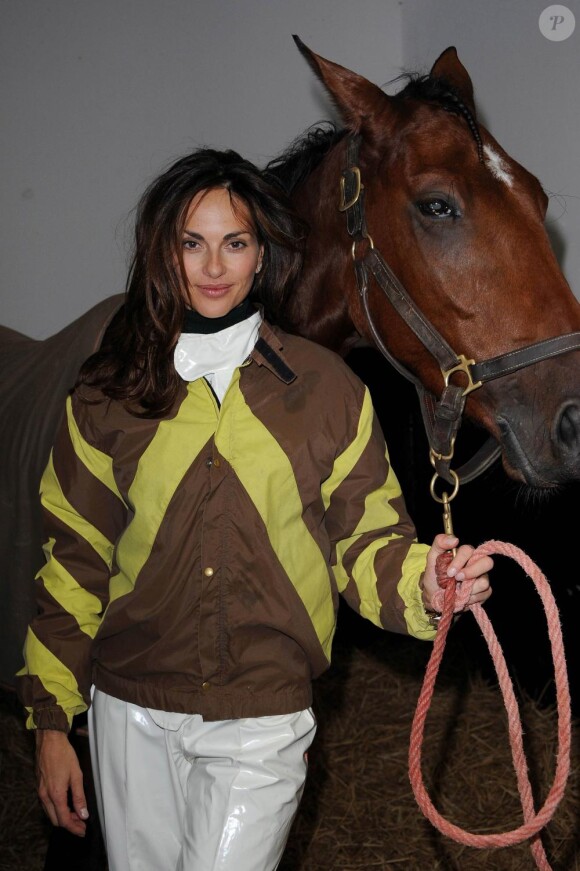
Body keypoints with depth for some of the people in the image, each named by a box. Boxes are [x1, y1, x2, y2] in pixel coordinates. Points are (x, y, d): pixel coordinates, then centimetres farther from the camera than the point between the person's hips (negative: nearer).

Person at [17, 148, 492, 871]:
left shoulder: (324, 388, -4)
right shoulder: (110, 393, -1)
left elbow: (364, 539, 1)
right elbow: (76, 559, 3)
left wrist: (421, 584, -22)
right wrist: (52, 720, 3)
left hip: (262, 725, -2)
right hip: (132, 713, 2)